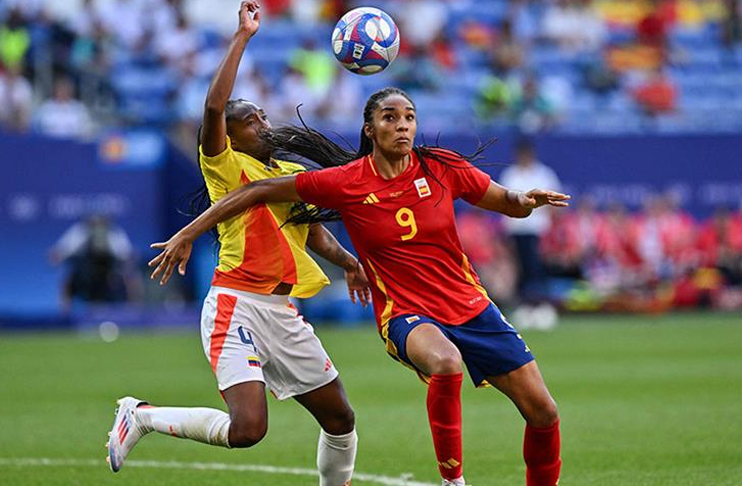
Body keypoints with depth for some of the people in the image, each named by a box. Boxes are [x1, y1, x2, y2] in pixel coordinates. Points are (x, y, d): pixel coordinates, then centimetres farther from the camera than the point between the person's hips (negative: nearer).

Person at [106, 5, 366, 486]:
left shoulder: (295, 174, 17)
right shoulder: (226, 167, -4)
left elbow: (316, 232, 22)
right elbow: (214, 105, -20)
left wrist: (346, 259, 2)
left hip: (284, 314, 8)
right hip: (237, 306, -8)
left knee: (341, 419, 11)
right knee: (247, 429, -21)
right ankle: (141, 416, -1)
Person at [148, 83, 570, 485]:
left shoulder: (442, 168, -3)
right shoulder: (345, 183, -10)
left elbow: (508, 204, 9)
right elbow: (259, 192, -3)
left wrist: (528, 200, -15)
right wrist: (187, 235, -3)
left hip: (471, 306, 4)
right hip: (406, 314, -4)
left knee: (543, 412, 0)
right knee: (446, 363, -40)